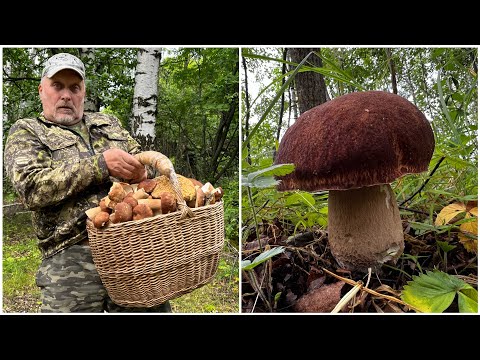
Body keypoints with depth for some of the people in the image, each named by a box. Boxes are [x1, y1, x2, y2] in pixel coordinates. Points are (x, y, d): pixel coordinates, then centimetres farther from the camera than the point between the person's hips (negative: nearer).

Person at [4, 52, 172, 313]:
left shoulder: (109, 123, 22)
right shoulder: (26, 132, 9)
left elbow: (140, 160, 23)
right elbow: (31, 187, -8)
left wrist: (140, 170, -2)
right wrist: (101, 164, -15)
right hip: (71, 256, -3)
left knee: (154, 308, 3)